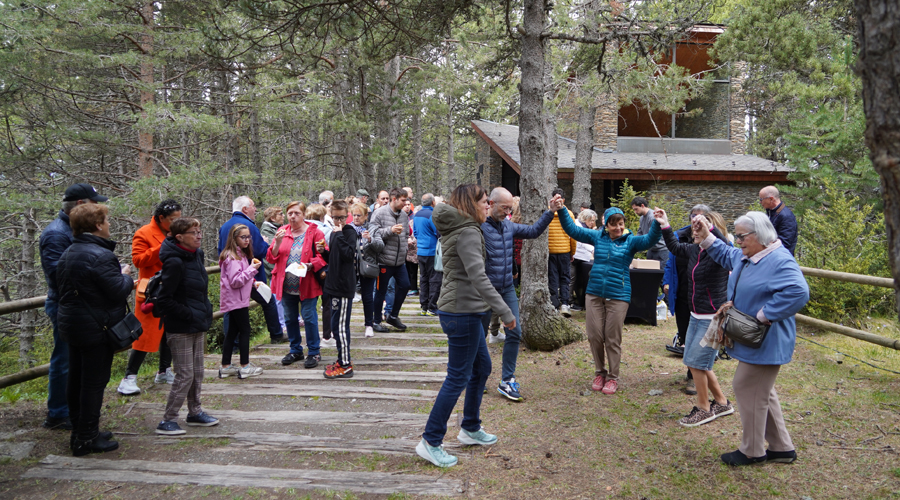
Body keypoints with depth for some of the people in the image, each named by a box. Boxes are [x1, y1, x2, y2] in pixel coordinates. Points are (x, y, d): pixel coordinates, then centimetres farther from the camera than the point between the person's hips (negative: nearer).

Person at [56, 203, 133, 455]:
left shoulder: (68, 254, 9)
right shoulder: (100, 256, -21)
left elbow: (62, 285, 17)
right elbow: (118, 291, -22)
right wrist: (126, 276, 0)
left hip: (71, 325, 10)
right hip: (97, 328, -9)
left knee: (76, 380, 16)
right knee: (94, 382, -1)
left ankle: (80, 432, 28)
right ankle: (87, 439, 6)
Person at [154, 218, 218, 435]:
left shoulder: (197, 254, 6)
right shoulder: (174, 262, -20)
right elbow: (164, 300, -20)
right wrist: (189, 314, -18)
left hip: (198, 324, 8)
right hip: (180, 327, -8)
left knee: (197, 372, 17)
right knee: (185, 375, -2)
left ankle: (195, 413, 30)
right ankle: (167, 421, 9)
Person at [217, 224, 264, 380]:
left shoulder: (241, 254, 14)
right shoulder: (232, 257, -18)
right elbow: (235, 281, -23)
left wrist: (253, 282, 10)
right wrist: (252, 269, -19)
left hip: (236, 300, 10)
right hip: (236, 300, -10)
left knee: (232, 331, 12)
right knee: (245, 331, -3)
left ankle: (226, 367, 18)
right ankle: (245, 367, 4)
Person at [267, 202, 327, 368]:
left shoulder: (314, 232, -3)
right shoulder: (282, 232, 8)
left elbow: (324, 256, -6)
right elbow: (271, 258, 4)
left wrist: (311, 265, -23)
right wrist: (278, 242, -12)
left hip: (307, 284, -4)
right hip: (286, 284, 4)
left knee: (309, 317, -3)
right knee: (290, 318, 13)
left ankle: (313, 352, 10)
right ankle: (296, 350, 28)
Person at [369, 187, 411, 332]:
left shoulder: (404, 215, 8)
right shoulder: (379, 213, -11)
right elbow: (373, 233, -17)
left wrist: (404, 251, 13)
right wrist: (390, 230, -25)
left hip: (400, 260, 7)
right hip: (384, 260, -7)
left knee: (404, 285, 9)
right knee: (381, 291, 4)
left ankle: (393, 316, 26)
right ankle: (376, 322, 19)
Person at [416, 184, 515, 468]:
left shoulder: (457, 230, 13)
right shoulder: (468, 233, -18)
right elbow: (478, 277, -27)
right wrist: (505, 312, -27)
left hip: (465, 311, 10)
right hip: (462, 313, -10)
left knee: (482, 367, 20)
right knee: (458, 377, -3)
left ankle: (470, 429, 34)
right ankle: (430, 442, 6)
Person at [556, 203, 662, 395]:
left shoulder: (630, 241, -2)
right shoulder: (598, 237, 5)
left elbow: (650, 240, -20)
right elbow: (573, 230, 5)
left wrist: (657, 223, -37)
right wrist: (561, 210, -6)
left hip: (618, 296, -3)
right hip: (594, 293, 3)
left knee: (613, 339, 4)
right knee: (594, 336, 6)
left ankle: (612, 378, 19)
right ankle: (600, 373, 25)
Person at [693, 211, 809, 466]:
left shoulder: (780, 261, -22)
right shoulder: (744, 256, 8)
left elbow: (798, 292, -36)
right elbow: (725, 255, 30)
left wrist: (765, 315, -30)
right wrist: (705, 236, 20)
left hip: (765, 343, -10)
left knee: (748, 390, -2)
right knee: (761, 392, 18)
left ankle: (753, 452, 15)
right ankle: (782, 448, 31)